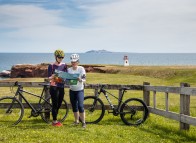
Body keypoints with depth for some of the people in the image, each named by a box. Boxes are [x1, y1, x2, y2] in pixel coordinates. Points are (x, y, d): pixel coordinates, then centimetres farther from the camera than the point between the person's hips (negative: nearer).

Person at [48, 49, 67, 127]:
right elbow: (49, 78, -10)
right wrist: (53, 76, -31)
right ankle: (54, 121, 6)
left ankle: (55, 120, 22)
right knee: (55, 104, -3)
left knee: (59, 104, 10)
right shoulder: (51, 66, -5)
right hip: (54, 87, -5)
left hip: (61, 87, 5)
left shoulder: (64, 65, 8)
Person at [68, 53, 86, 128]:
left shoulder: (81, 69, -7)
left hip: (79, 90, -4)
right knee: (74, 107, 9)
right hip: (72, 90, 4)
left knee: (80, 106, -14)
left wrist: (80, 79, -35)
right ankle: (76, 121, 24)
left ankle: (83, 122, -6)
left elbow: (84, 79, -14)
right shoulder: (69, 70, 4)